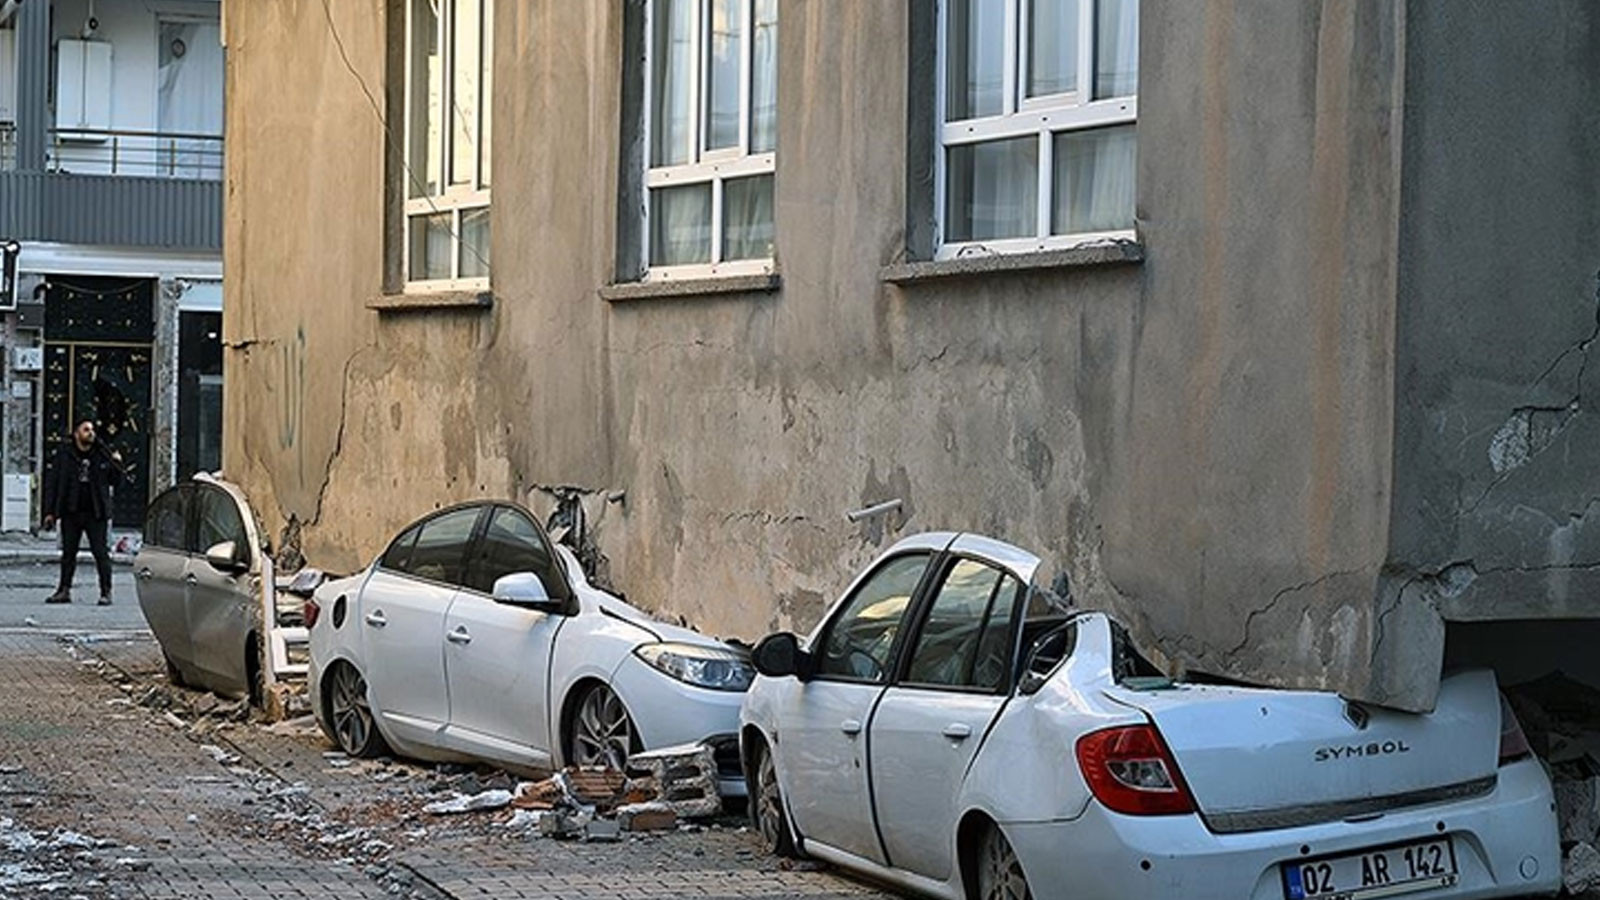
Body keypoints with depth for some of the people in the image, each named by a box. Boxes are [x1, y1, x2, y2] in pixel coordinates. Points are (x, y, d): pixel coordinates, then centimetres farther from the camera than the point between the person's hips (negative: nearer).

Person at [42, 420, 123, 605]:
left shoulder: (103, 455, 4)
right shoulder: (64, 456, 3)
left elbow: (115, 481, 8)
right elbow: (52, 484, 5)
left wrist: (117, 465, -11)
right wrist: (49, 512, 0)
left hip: (95, 514, -1)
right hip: (71, 513, 1)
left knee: (101, 553, -4)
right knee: (68, 553, 9)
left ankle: (106, 592, 0)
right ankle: (64, 590, 18)